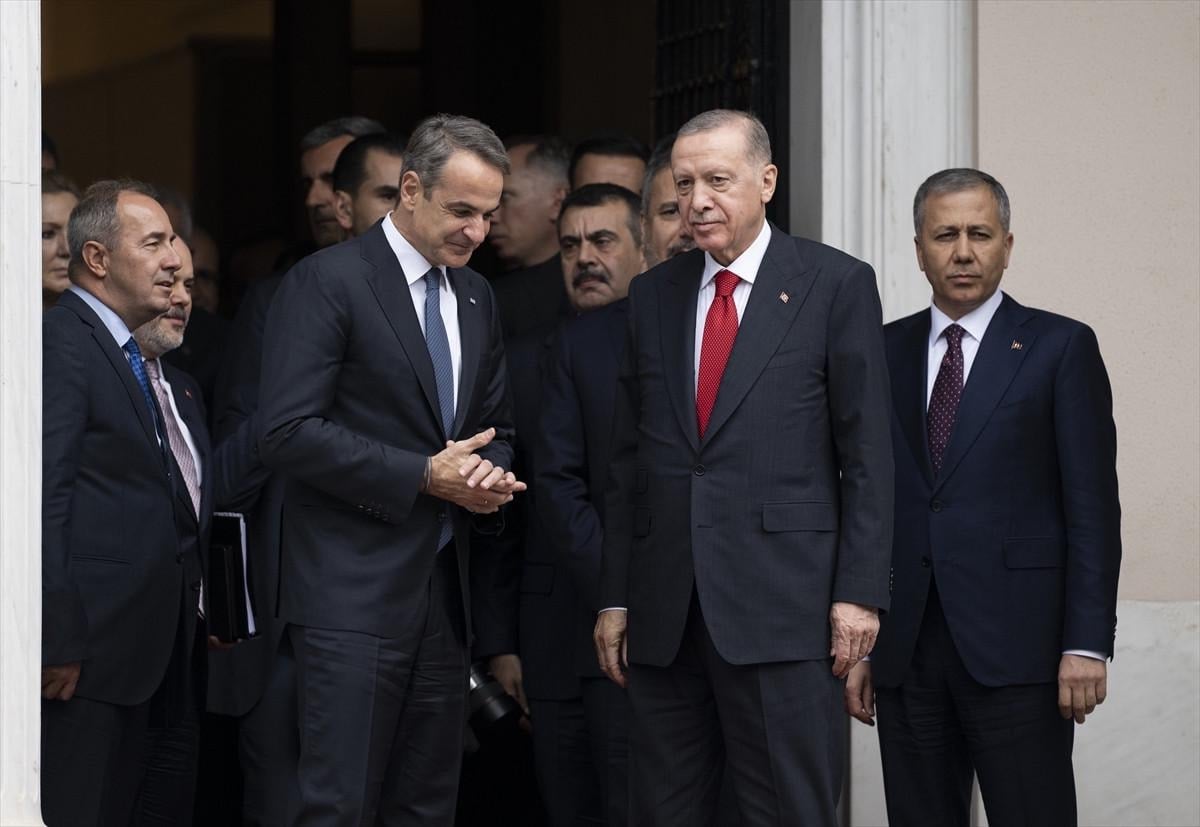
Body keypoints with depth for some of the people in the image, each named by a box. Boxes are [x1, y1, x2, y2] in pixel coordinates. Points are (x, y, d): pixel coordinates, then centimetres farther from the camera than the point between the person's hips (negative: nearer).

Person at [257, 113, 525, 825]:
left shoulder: (475, 297, 15)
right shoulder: (328, 281, -8)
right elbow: (289, 432, -16)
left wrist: (490, 474, -1)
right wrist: (423, 477, -16)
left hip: (445, 591, 7)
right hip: (354, 595, -7)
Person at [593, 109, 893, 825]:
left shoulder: (838, 284, 1)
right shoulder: (653, 295, 14)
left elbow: (867, 453, -2)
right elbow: (629, 459, 15)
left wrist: (859, 591, -8)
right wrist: (615, 596, 11)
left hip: (783, 604, -4)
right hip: (665, 612, 5)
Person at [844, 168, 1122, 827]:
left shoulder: (1060, 348, 2)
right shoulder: (884, 353, 13)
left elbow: (1092, 507, -3)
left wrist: (1087, 645, -10)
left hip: (1015, 646, -4)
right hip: (906, 648, 4)